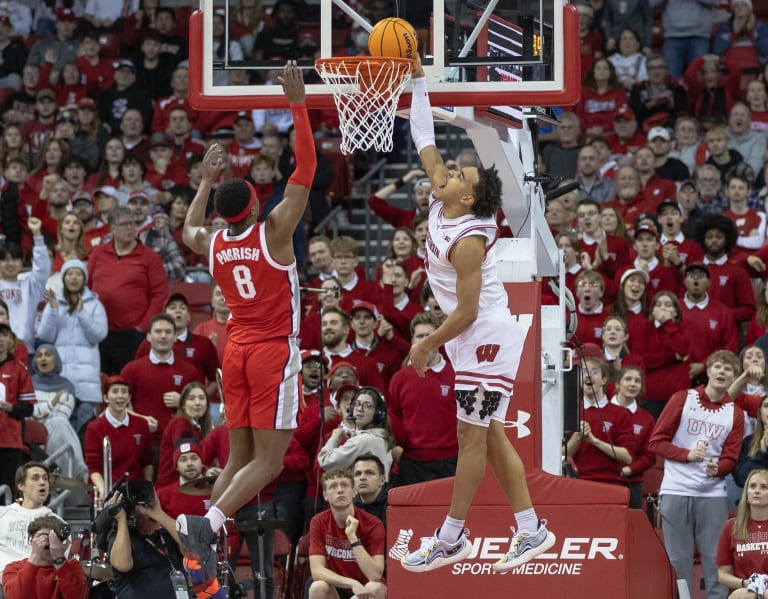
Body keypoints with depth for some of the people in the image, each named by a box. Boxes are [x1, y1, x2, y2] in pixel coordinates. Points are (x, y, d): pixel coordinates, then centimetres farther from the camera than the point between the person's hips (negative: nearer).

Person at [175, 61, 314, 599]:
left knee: (240, 457, 8)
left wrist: (205, 183, 37)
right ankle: (206, 523, -29)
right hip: (275, 352, -6)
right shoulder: (273, 231, -12)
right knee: (268, 459, -7)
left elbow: (188, 230, 30)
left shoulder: (211, 243, 3)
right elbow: (306, 168, -13)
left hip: (236, 351, 6)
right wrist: (297, 105, -13)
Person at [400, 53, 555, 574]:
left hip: (487, 339, -9)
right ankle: (532, 529, 12)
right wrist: (418, 80, 6)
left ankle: (450, 539, 3)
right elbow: (426, 143, 9)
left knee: (474, 438, -2)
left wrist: (427, 344, -9)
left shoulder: (468, 239, -21)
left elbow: (466, 311, -20)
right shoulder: (440, 207, 2)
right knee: (490, 437, 10)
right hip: (474, 341, 9)